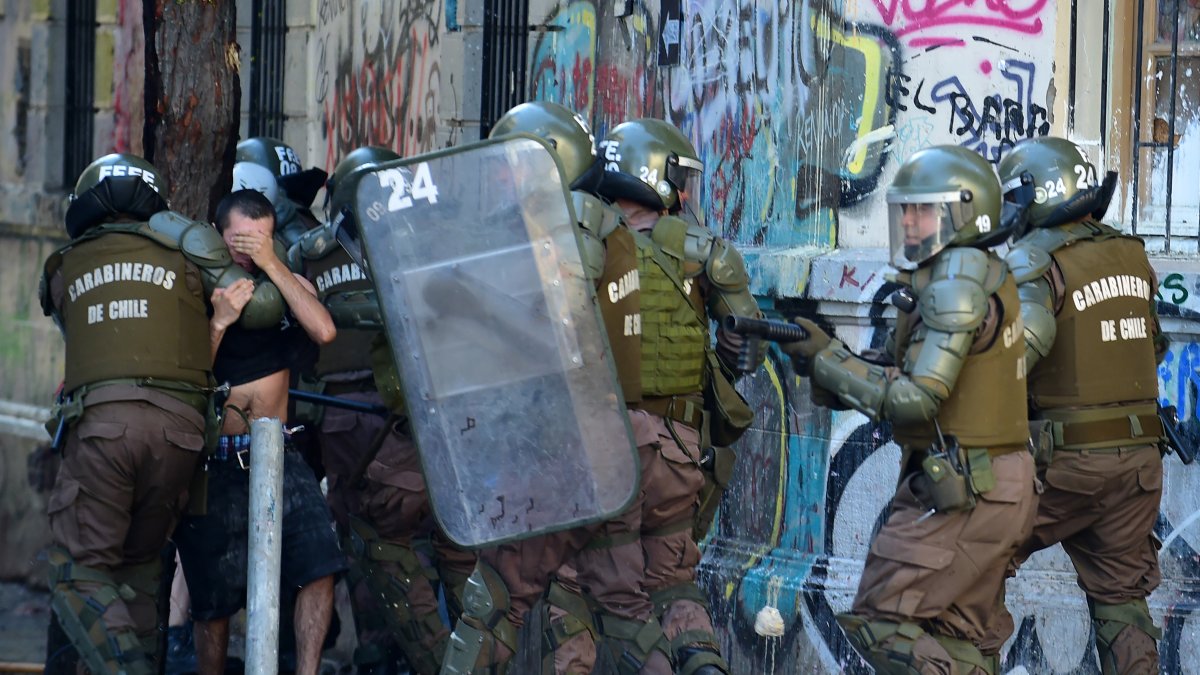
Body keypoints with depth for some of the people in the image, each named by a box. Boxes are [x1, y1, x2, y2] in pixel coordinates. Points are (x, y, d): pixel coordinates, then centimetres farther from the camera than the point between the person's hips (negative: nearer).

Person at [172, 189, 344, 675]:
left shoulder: (289, 285, 7)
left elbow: (324, 331, -15)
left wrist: (272, 264, -16)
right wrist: (218, 322, -21)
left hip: (275, 454, 2)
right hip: (214, 464, -2)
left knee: (319, 566, -15)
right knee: (214, 600, 1)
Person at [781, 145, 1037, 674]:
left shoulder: (959, 280, -17)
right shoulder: (984, 275, 13)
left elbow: (915, 400, -23)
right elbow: (911, 382, 13)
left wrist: (826, 358, -14)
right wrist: (826, 365, 0)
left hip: (960, 496, -10)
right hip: (1000, 491, 10)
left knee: (879, 622, -4)